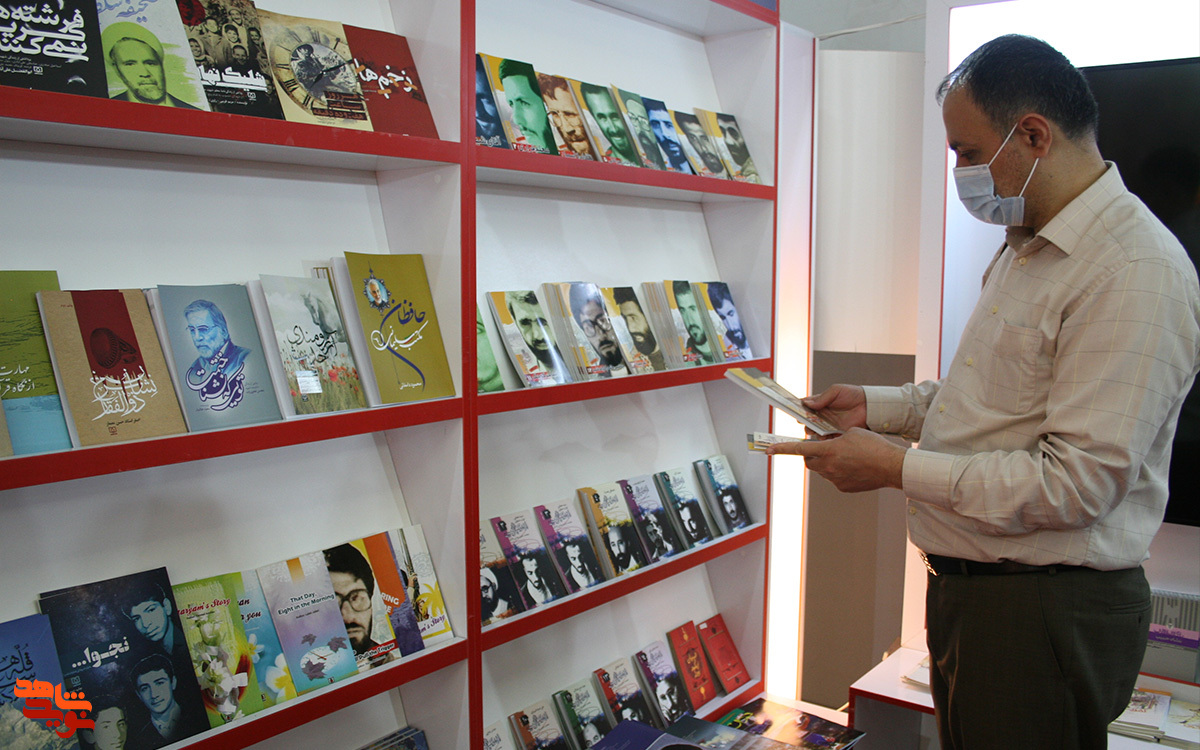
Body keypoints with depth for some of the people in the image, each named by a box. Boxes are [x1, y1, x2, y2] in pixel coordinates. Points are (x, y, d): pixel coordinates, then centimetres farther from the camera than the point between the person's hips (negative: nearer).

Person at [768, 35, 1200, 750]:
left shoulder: (1135, 273, -21)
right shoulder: (1027, 247, 12)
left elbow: (1078, 481, -25)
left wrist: (897, 467, -20)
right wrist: (879, 405, 10)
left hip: (1048, 613, -9)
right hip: (966, 584, 9)